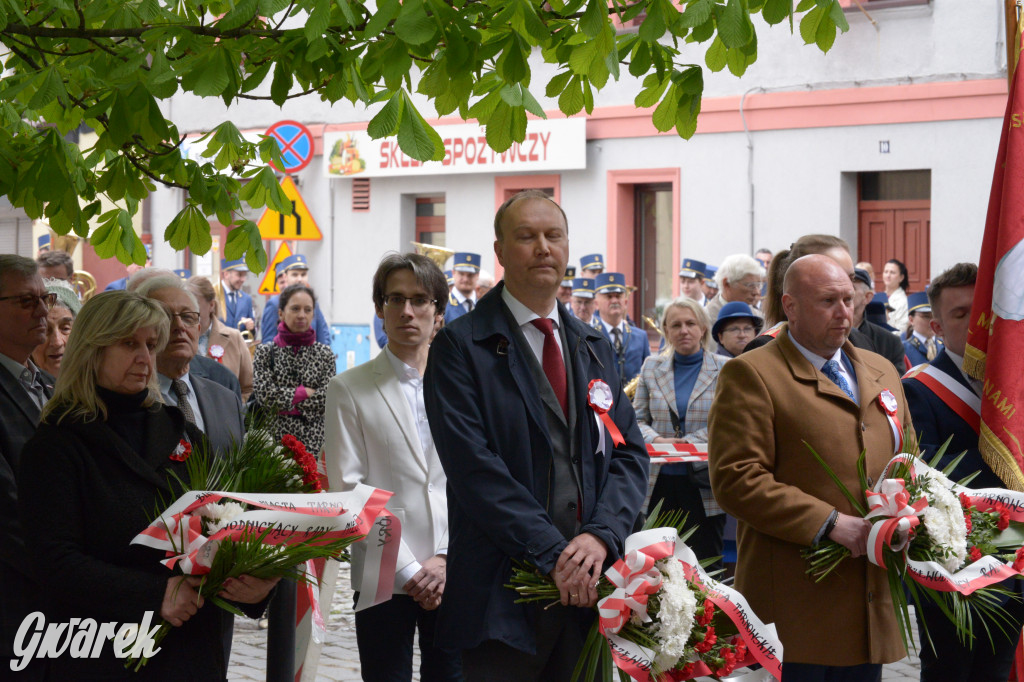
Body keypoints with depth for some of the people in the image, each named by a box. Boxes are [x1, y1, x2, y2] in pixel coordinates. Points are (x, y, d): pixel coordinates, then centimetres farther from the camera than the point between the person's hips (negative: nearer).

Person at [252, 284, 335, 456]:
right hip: (275, 438, -1)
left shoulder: (324, 353, 10)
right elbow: (264, 394, -5)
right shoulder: (265, 351, 8)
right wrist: (305, 392, -4)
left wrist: (286, 399, -4)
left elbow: (327, 398, -1)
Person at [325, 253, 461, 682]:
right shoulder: (349, 390, 1)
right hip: (384, 579, -2)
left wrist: (447, 558, -8)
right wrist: (406, 568, -10)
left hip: (455, 576, 2)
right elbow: (347, 490, -4)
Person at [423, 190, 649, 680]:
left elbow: (629, 452, 8)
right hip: (502, 593, -5)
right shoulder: (461, 346, -4)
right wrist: (552, 552, -17)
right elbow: (474, 466, -13)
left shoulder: (593, 347, 15)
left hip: (589, 584, 5)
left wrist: (601, 535, -10)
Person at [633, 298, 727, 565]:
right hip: (661, 485, 2)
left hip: (703, 485, -2)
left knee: (705, 564, -1)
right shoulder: (652, 367, 11)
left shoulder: (724, 370, 4)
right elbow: (637, 419, 12)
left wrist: (687, 442, -13)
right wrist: (656, 440, -10)